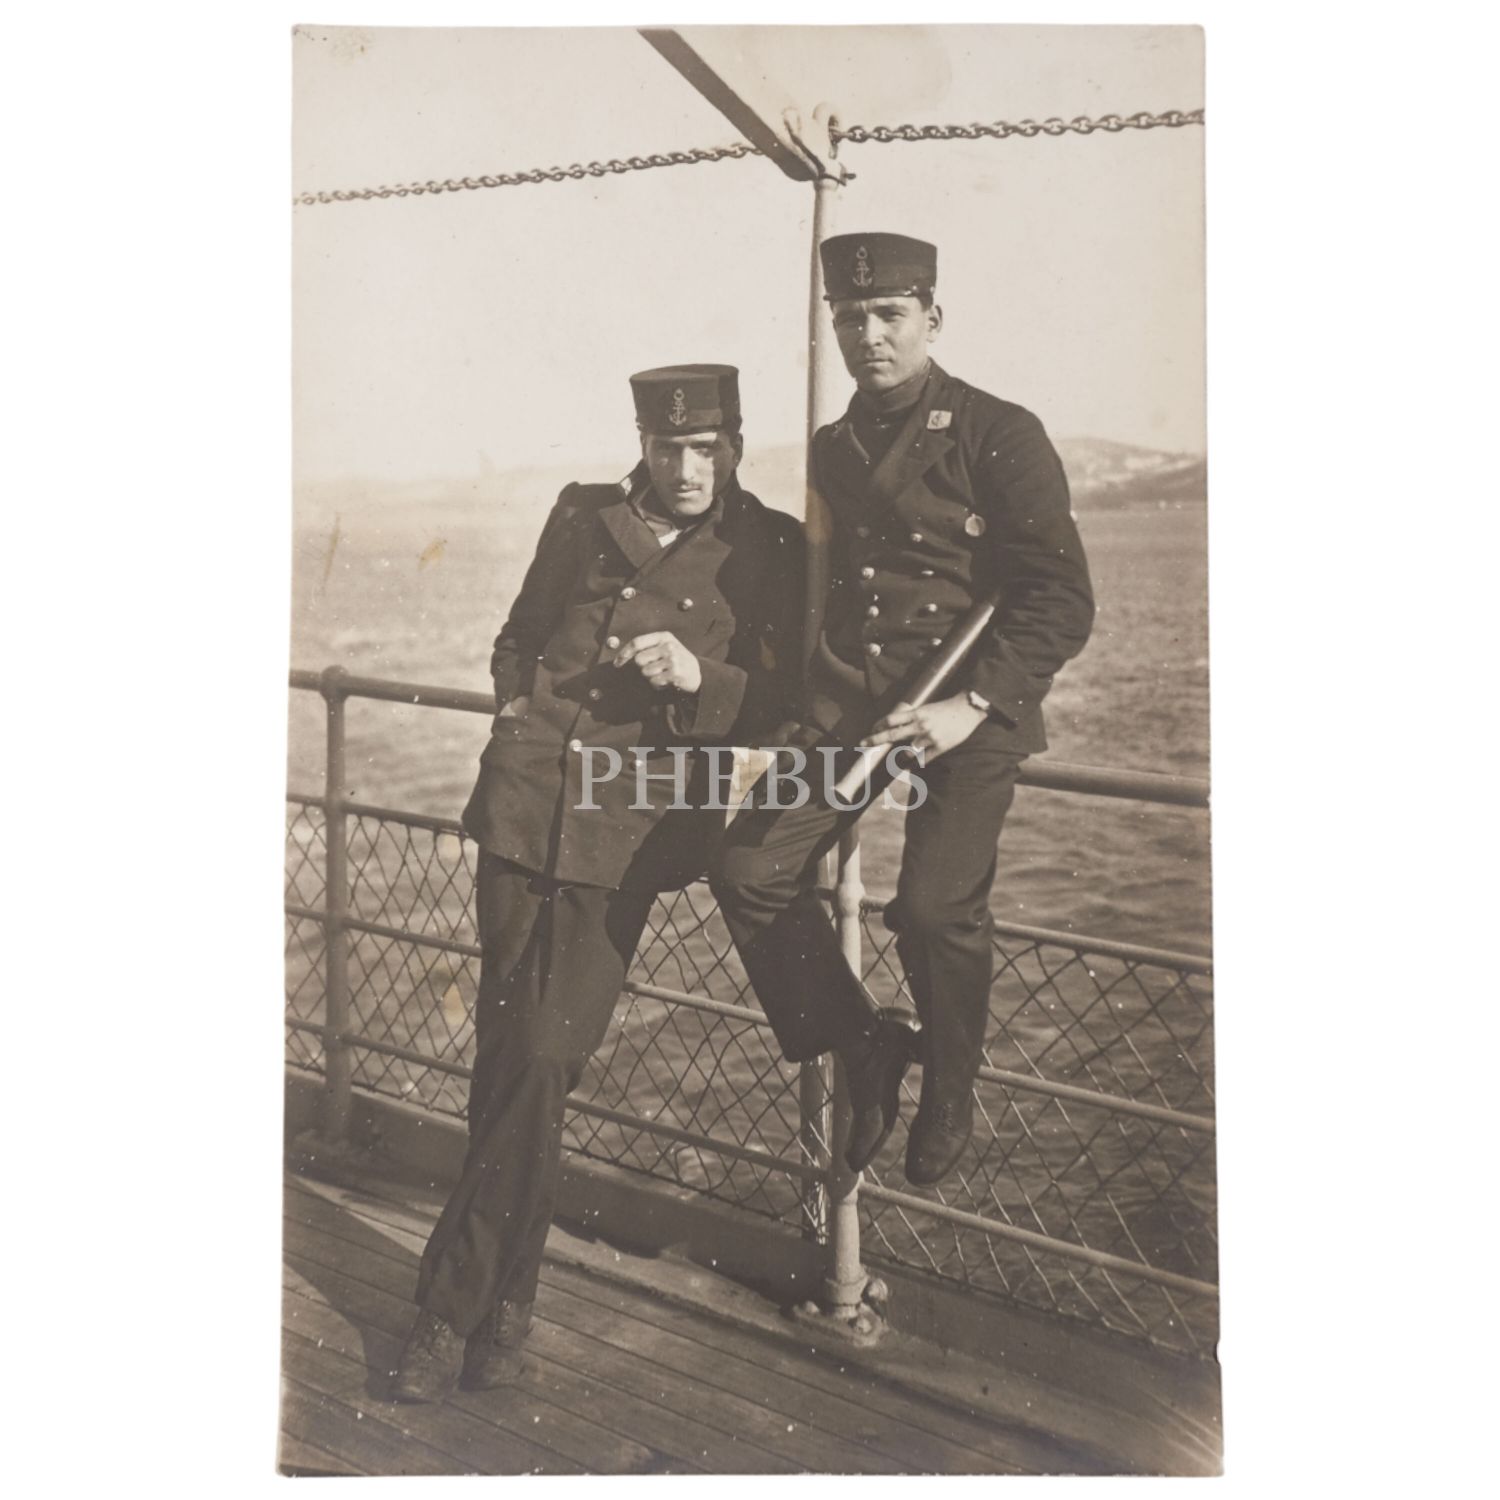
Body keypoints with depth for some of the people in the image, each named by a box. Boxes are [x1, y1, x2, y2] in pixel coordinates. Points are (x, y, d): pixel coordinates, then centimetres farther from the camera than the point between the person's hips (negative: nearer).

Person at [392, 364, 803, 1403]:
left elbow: (783, 702, 3)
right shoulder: (584, 516, 13)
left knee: (543, 1059, -10)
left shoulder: (769, 551, 5)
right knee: (509, 1053, 8)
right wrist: (521, 717, 10)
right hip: (526, 803, 3)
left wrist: (701, 678, -14)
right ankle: (505, 1305, 25)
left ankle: (456, 1305, 5)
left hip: (632, 825, -3)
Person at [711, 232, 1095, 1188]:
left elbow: (1063, 600, -10)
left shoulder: (1000, 437, -5)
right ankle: (862, 1060, 12)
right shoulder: (831, 449, 13)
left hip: (971, 714, -5)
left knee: (936, 907, -18)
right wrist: (810, 696, 13)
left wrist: (971, 706, -19)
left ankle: (949, 1098, 13)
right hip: (851, 706, 6)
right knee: (752, 871, -8)